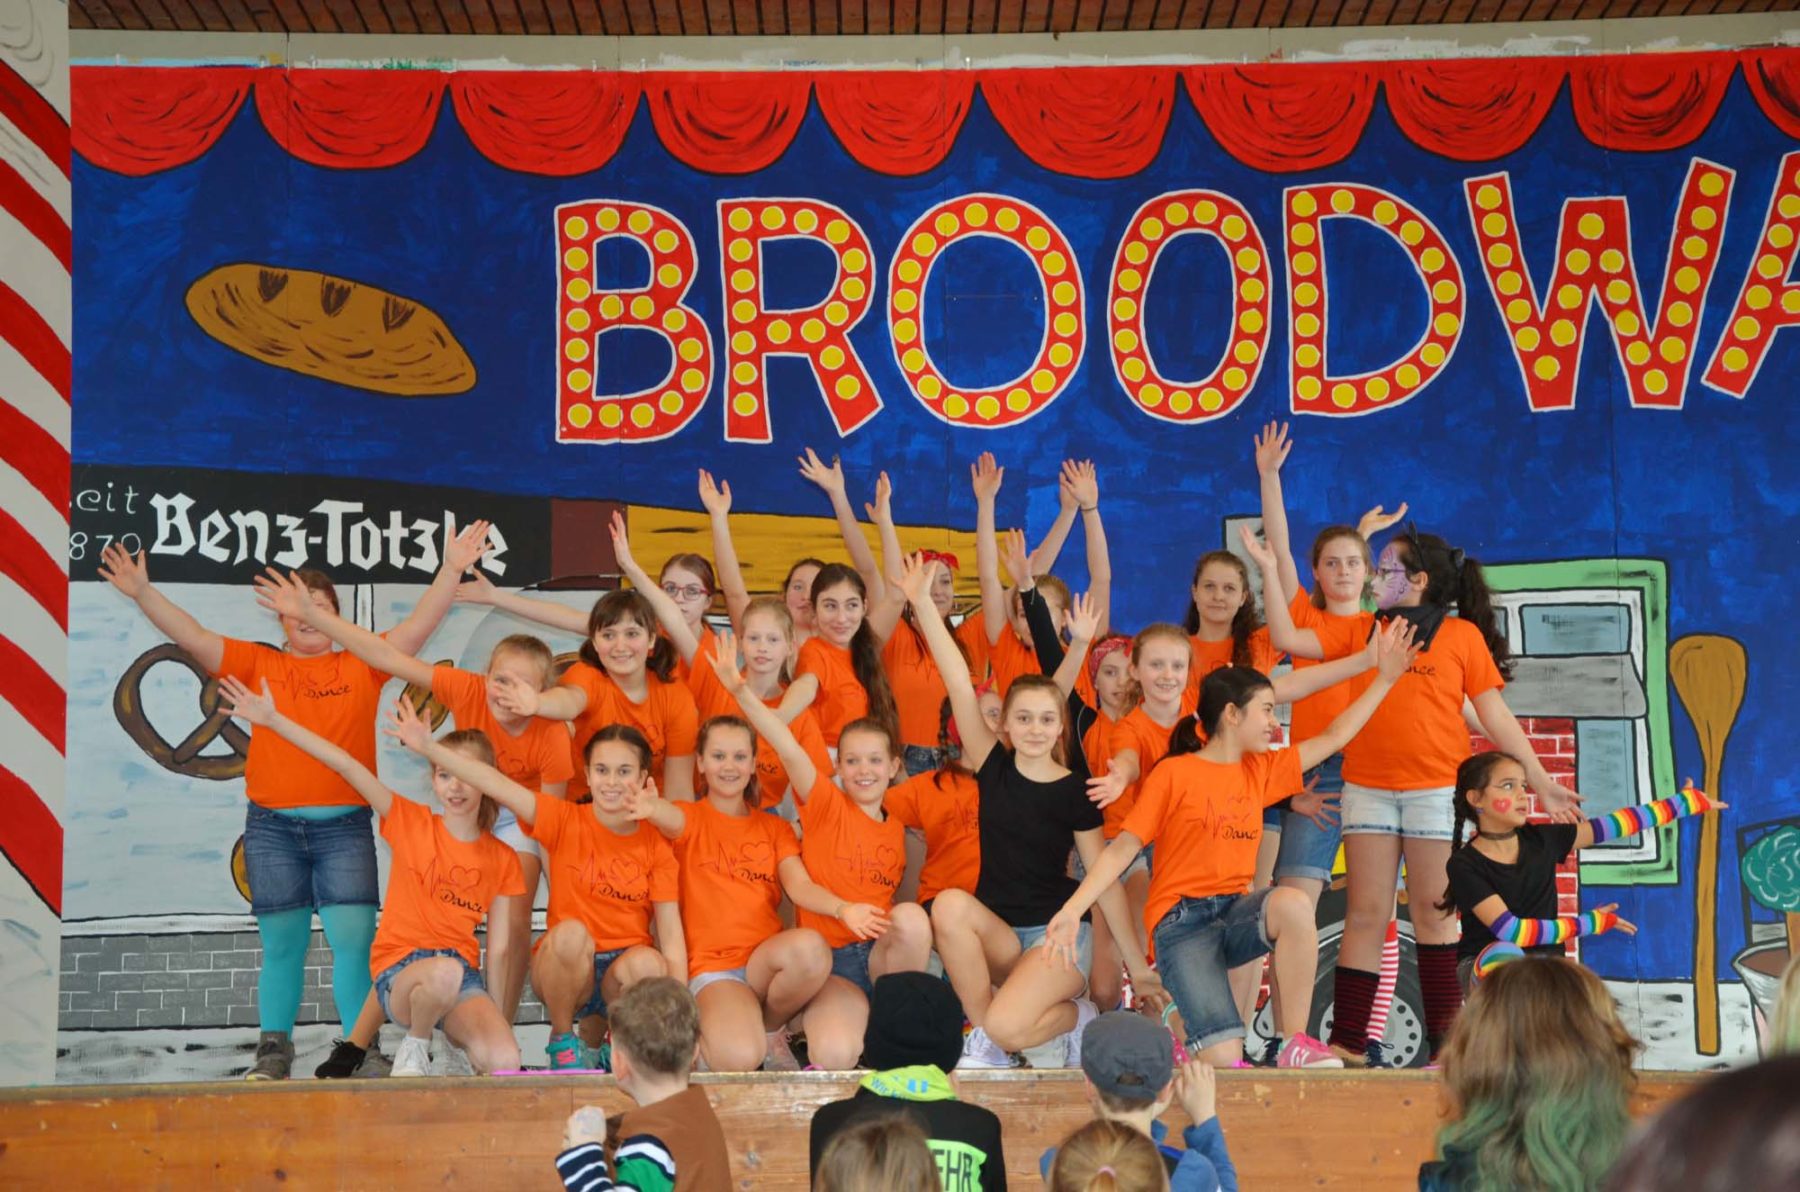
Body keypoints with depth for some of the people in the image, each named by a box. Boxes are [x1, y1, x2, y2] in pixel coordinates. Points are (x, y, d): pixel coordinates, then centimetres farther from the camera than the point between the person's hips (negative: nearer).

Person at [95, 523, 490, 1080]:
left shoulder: (362, 667, 8)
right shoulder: (259, 665, 10)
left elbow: (418, 625, 3)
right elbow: (191, 635, 5)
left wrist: (451, 571, -7)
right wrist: (143, 592, -5)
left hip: (344, 825, -1)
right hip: (272, 825, 1)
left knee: (353, 937, -8)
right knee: (281, 943, 6)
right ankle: (274, 1050, 13)